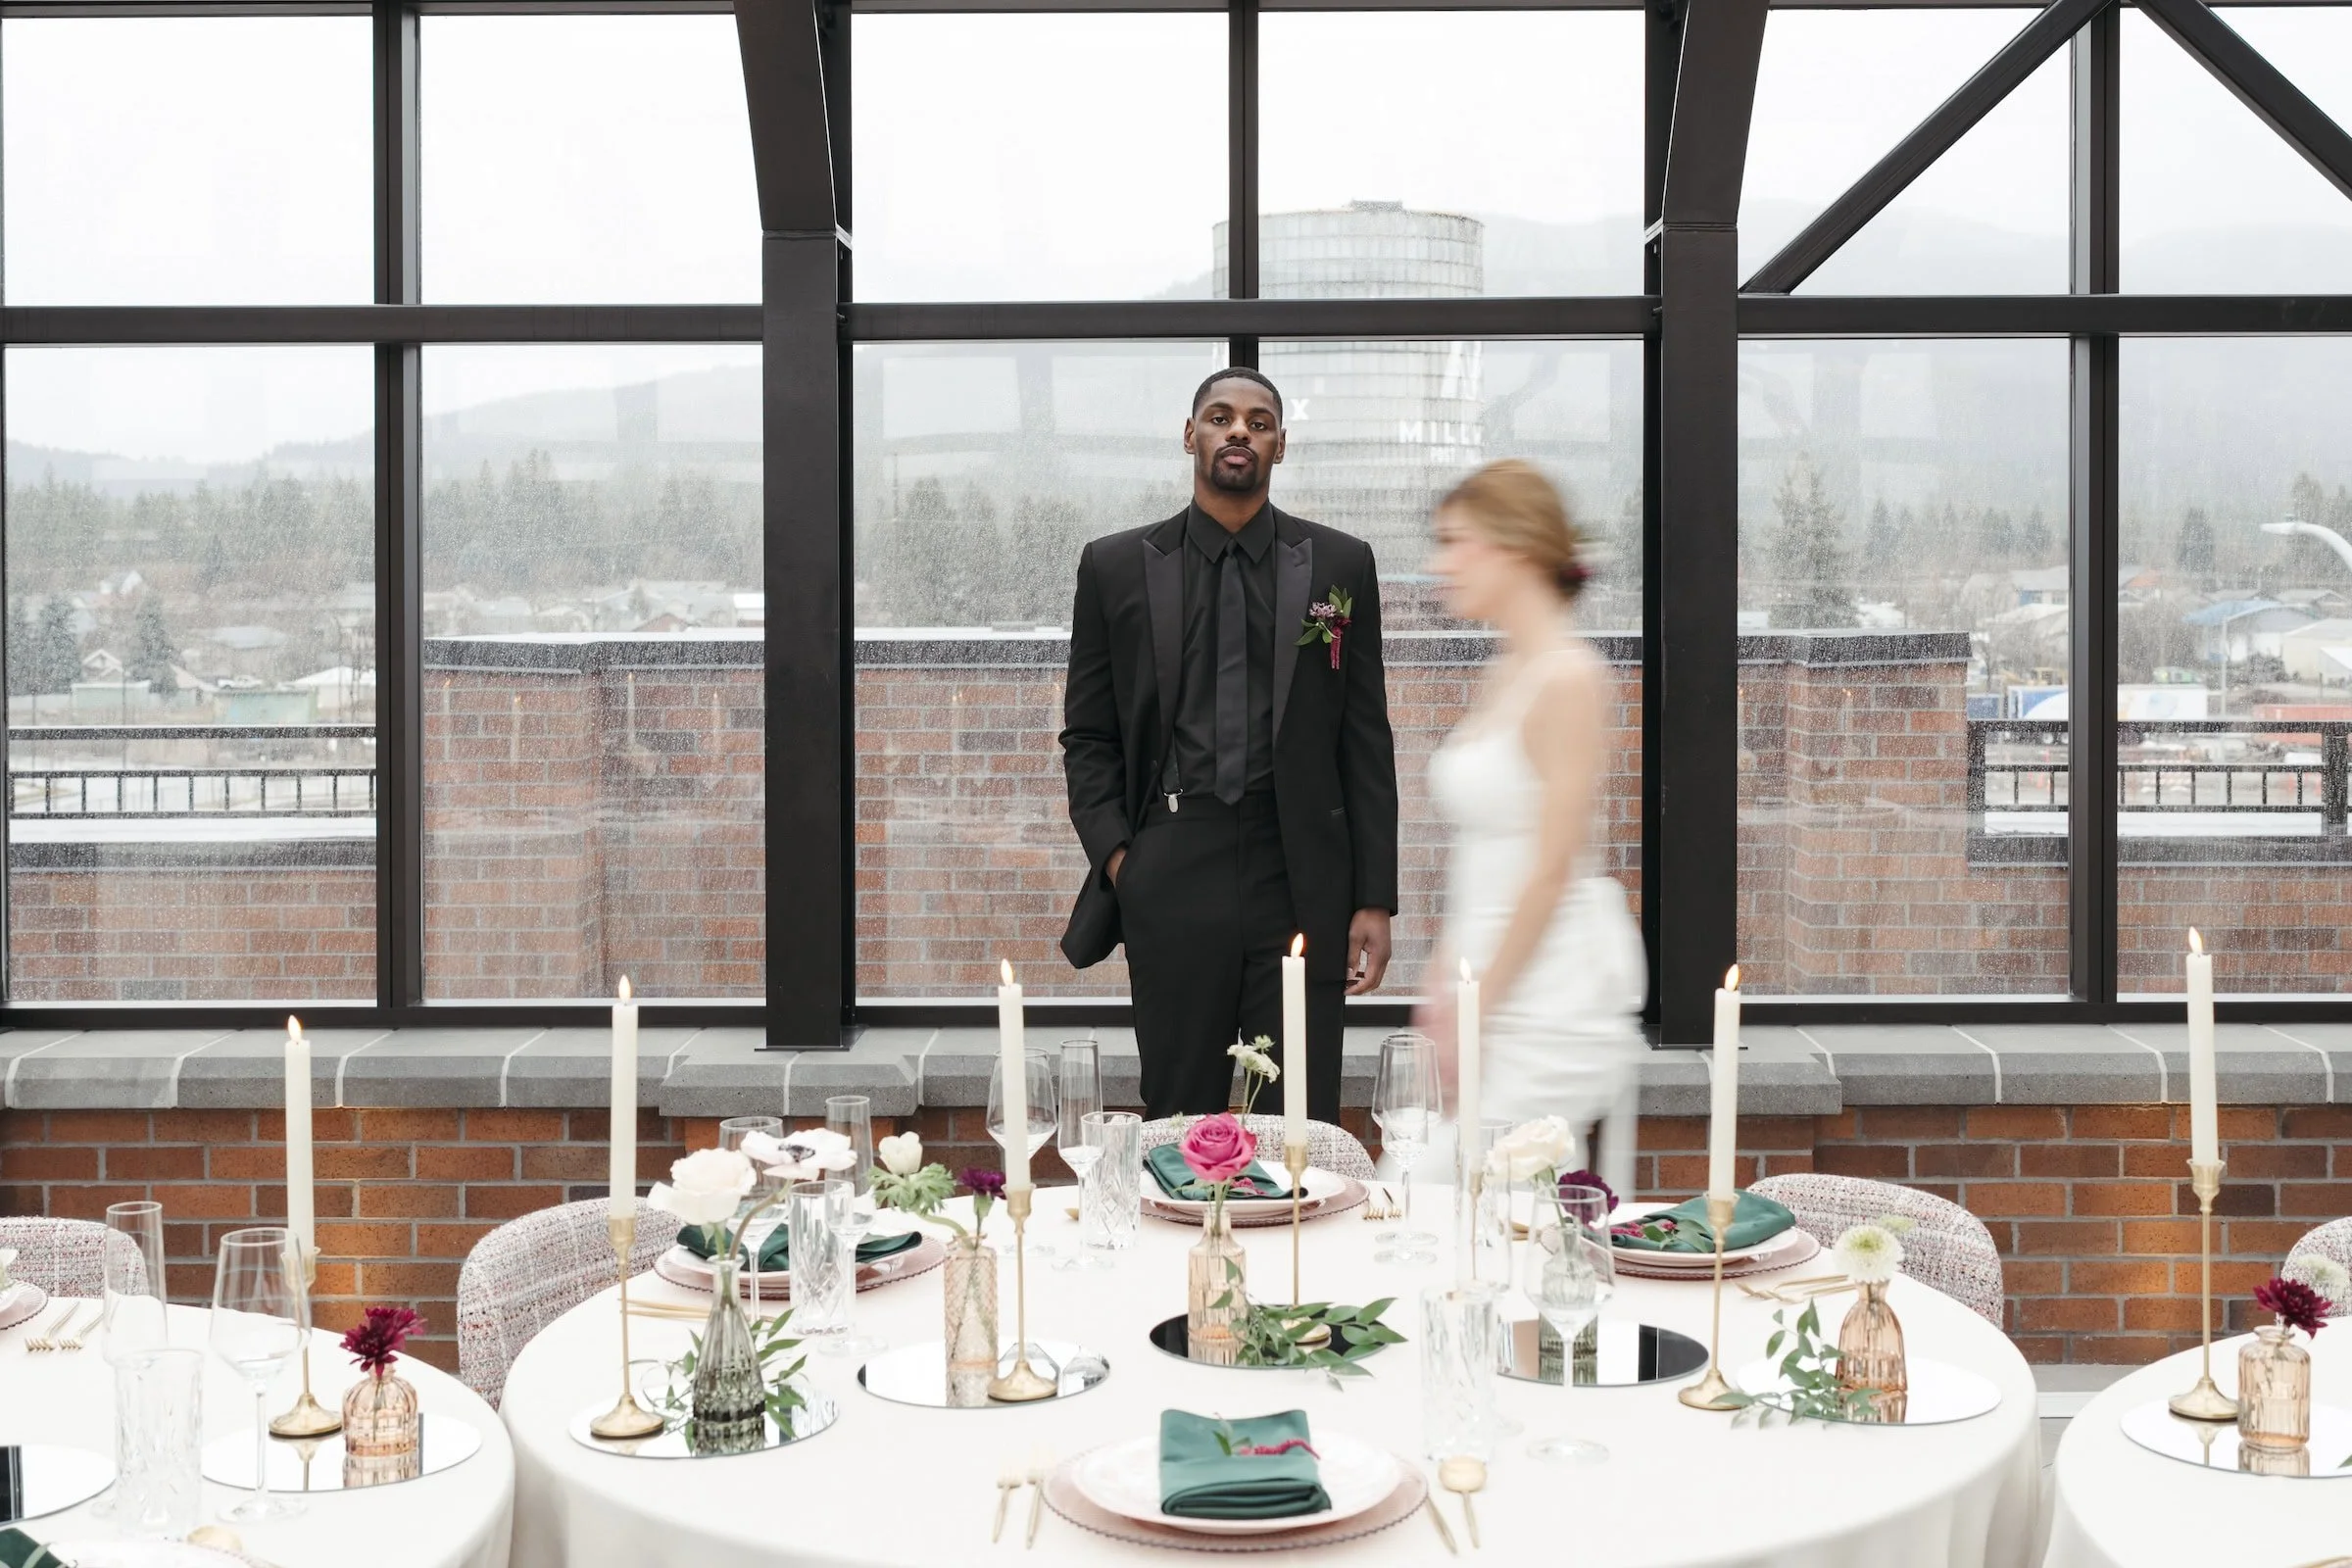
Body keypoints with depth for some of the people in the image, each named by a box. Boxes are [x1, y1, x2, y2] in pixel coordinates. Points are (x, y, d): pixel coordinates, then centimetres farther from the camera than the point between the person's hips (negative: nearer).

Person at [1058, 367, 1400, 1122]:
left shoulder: (1340, 564, 7)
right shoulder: (1115, 566, 7)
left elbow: (1366, 741, 6)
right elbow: (1088, 735, 10)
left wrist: (1375, 898, 1)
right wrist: (1114, 854, -5)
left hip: (1302, 884, 0)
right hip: (1170, 884, 0)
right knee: (1179, 1124, 7)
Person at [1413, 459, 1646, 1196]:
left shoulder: (1568, 676, -14)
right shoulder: (1502, 674, 13)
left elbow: (1553, 867, -17)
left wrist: (1474, 1009, -14)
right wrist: (1444, 978, 12)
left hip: (1555, 991, -8)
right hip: (1493, 984, 8)